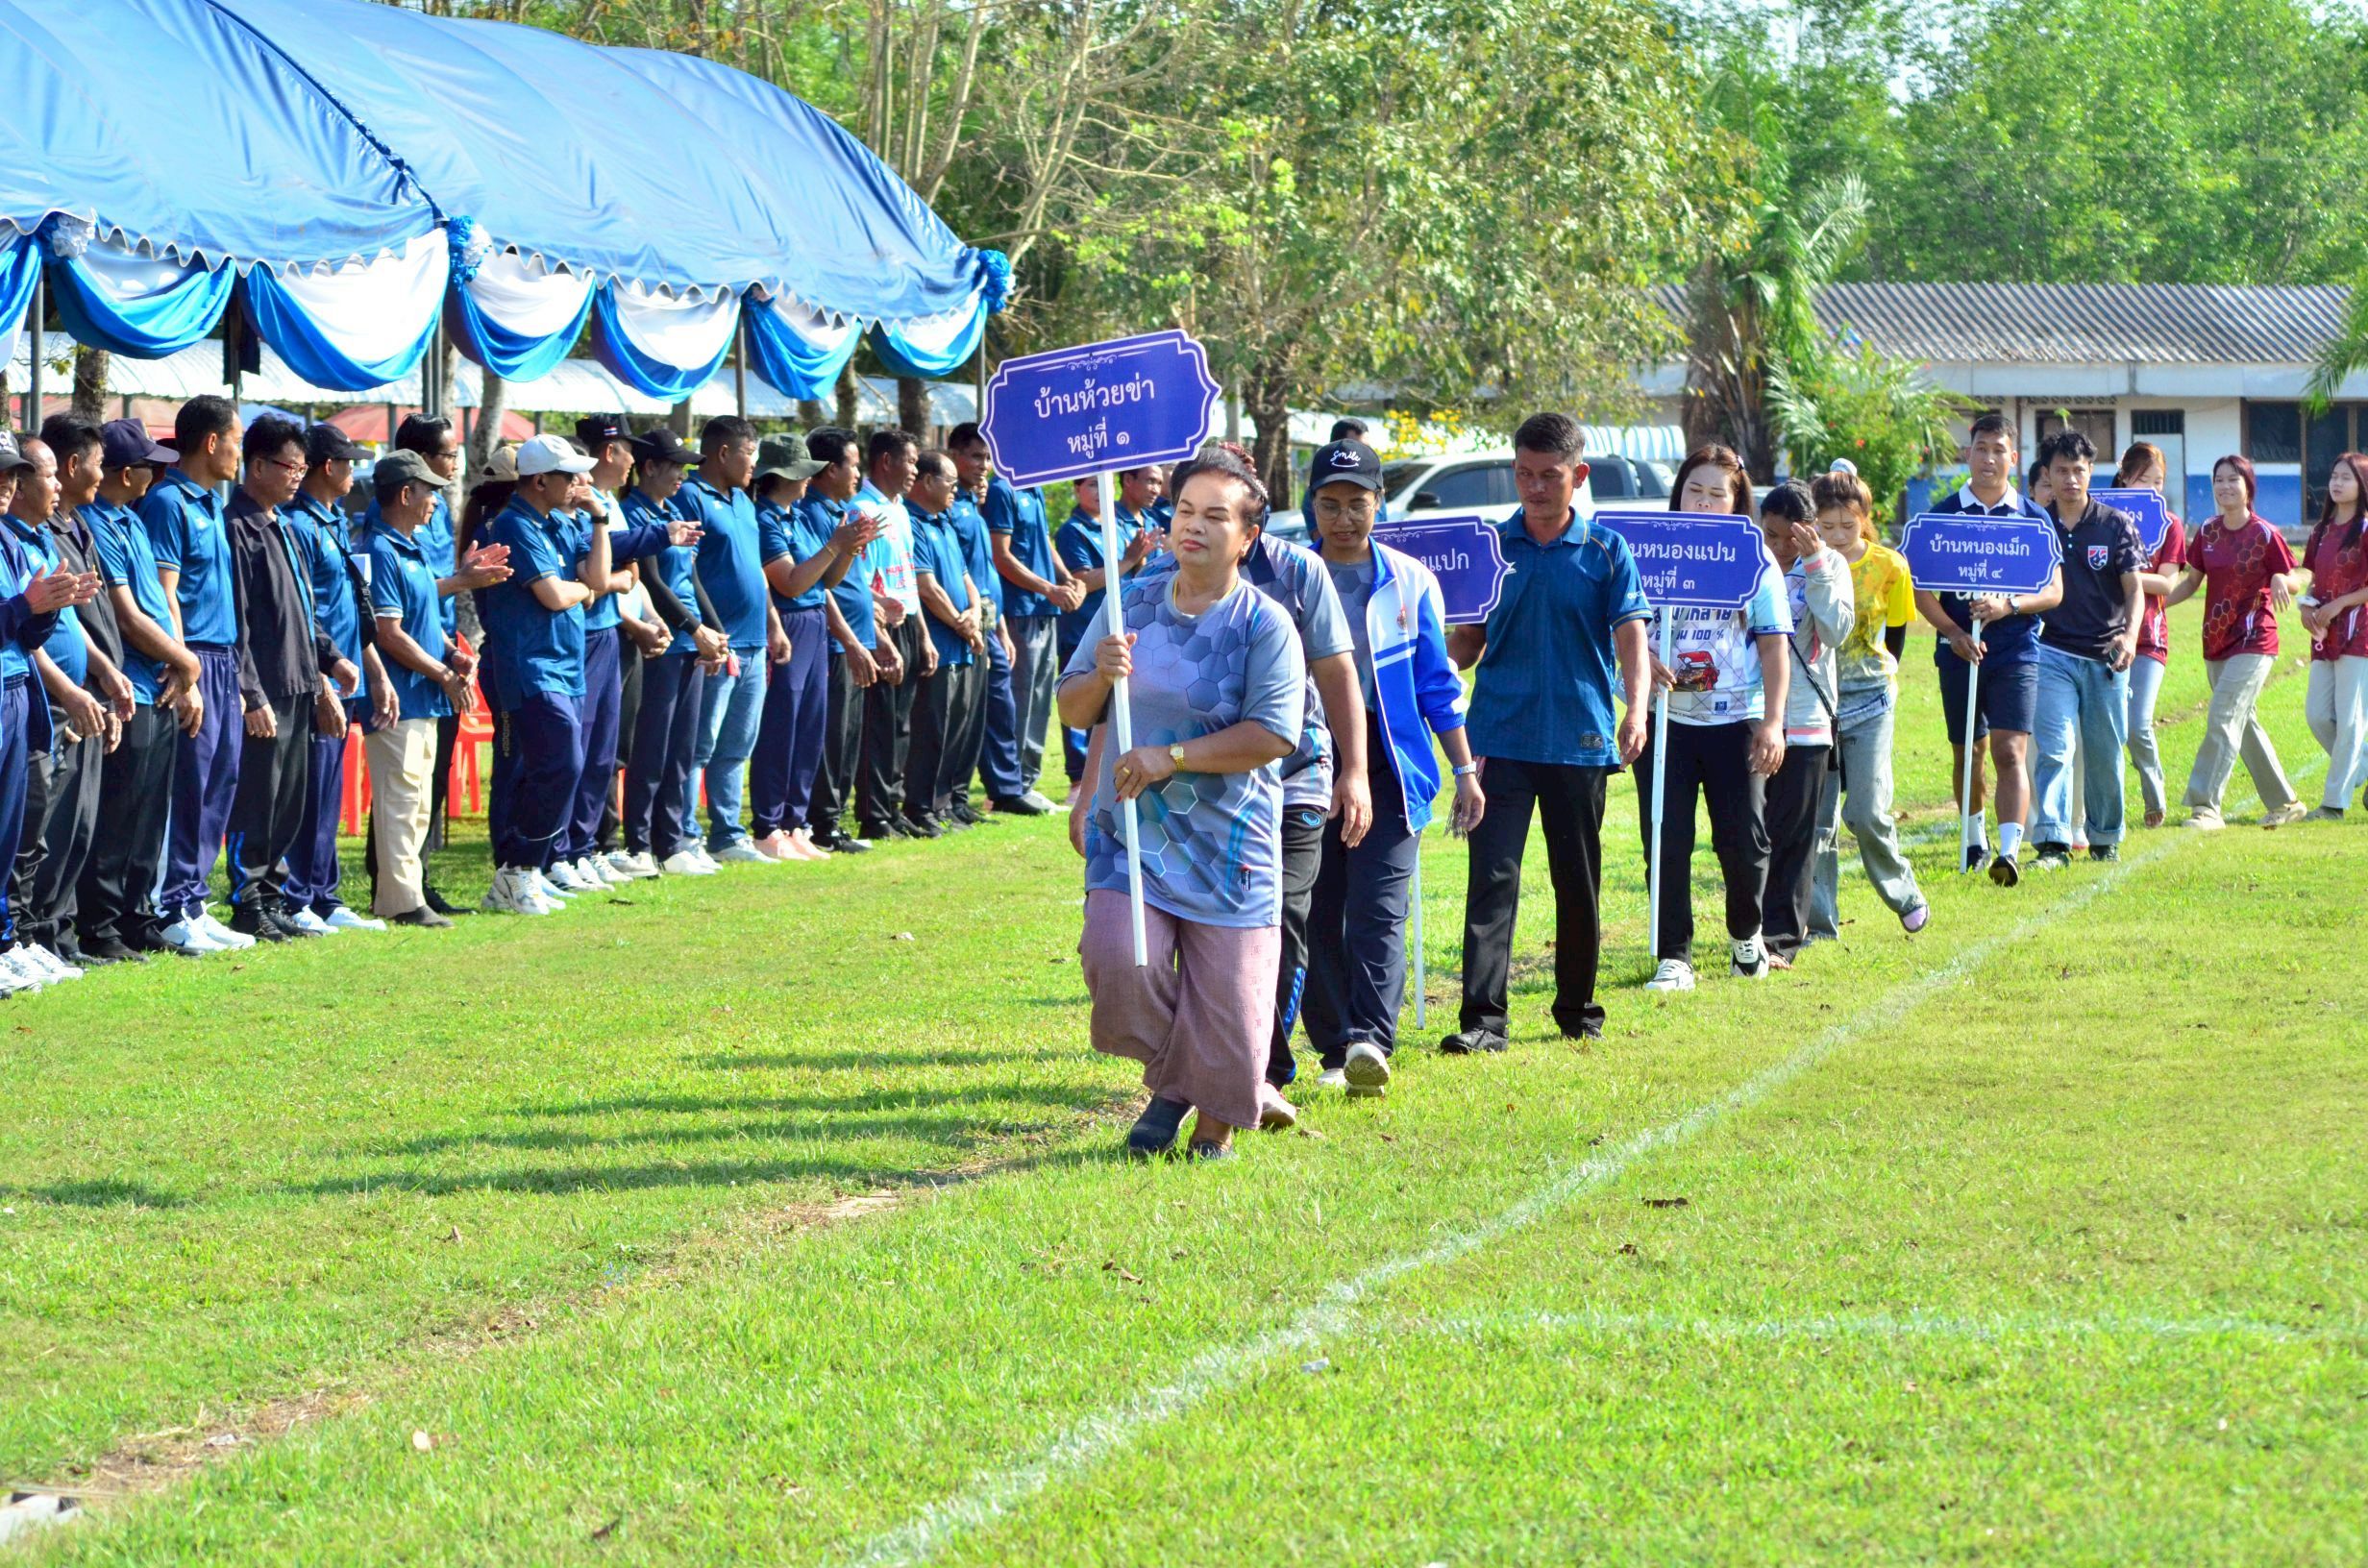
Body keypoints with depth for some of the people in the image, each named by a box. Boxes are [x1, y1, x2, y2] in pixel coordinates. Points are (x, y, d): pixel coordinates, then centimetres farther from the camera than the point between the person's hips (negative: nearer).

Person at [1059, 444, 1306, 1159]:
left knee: (1227, 992, -2)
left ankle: (1214, 1128, 20)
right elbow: (1073, 711, 14)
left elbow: (1272, 735, -14)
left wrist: (1172, 758, -18)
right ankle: (1168, 1083, 11)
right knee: (1119, 960, -16)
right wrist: (1099, 677, -9)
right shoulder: (1133, 602, 9)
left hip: (1228, 840, -3)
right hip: (1130, 832, 3)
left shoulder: (1265, 624, -6)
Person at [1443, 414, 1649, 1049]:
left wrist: (1636, 710, -20)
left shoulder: (1606, 551, 3)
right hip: (1501, 735, 0)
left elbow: (1631, 637, -4)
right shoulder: (1489, 546, 7)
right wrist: (1438, 650, -11)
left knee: (1579, 883, 10)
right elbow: (1467, 645, 11)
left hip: (1580, 738, 0)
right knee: (1493, 876, -11)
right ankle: (1484, 1018, -14)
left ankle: (1578, 1009, 25)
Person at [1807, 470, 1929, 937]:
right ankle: (1818, 921, 7)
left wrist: (1879, 682, 9)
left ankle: (1906, 895, 14)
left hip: (1868, 700, -1)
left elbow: (1895, 636, 9)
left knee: (1866, 813, -9)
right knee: (1815, 818, 0)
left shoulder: (1888, 566, -3)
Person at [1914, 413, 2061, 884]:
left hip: (2015, 654, -2)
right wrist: (1952, 632, -13)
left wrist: (2008, 605, -16)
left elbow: (2054, 591, 2)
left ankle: (2010, 850, -22)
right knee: (1966, 752, 12)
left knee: (2010, 752, -13)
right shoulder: (1943, 514, 3)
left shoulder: (2032, 518, 3)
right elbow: (1922, 589, 2)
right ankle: (1976, 839, 31)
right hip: (1959, 650, 2)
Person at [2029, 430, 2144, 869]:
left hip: (2106, 655, 1)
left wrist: (2129, 635, -19)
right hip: (2052, 652, 0)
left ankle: (2105, 839, 24)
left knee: (2105, 754, 8)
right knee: (2053, 750, -12)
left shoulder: (2116, 524, 3)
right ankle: (2053, 843, -17)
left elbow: (2134, 587, -3)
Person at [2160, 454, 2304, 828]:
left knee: (2223, 718, -16)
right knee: (2244, 724, 12)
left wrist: (2280, 581, -26)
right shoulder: (2206, 534, 7)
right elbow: (2190, 582, 13)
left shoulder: (2265, 535, -8)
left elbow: (2290, 579, -2)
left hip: (2254, 642, -6)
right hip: (2216, 642, 6)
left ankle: (2205, 806, -18)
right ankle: (2285, 802, 24)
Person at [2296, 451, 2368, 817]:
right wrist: (2306, 607, 2)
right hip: (2326, 636, 8)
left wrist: (2338, 605, -16)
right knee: (2317, 714, 6)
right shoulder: (2323, 530, 14)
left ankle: (2335, 801, -2)